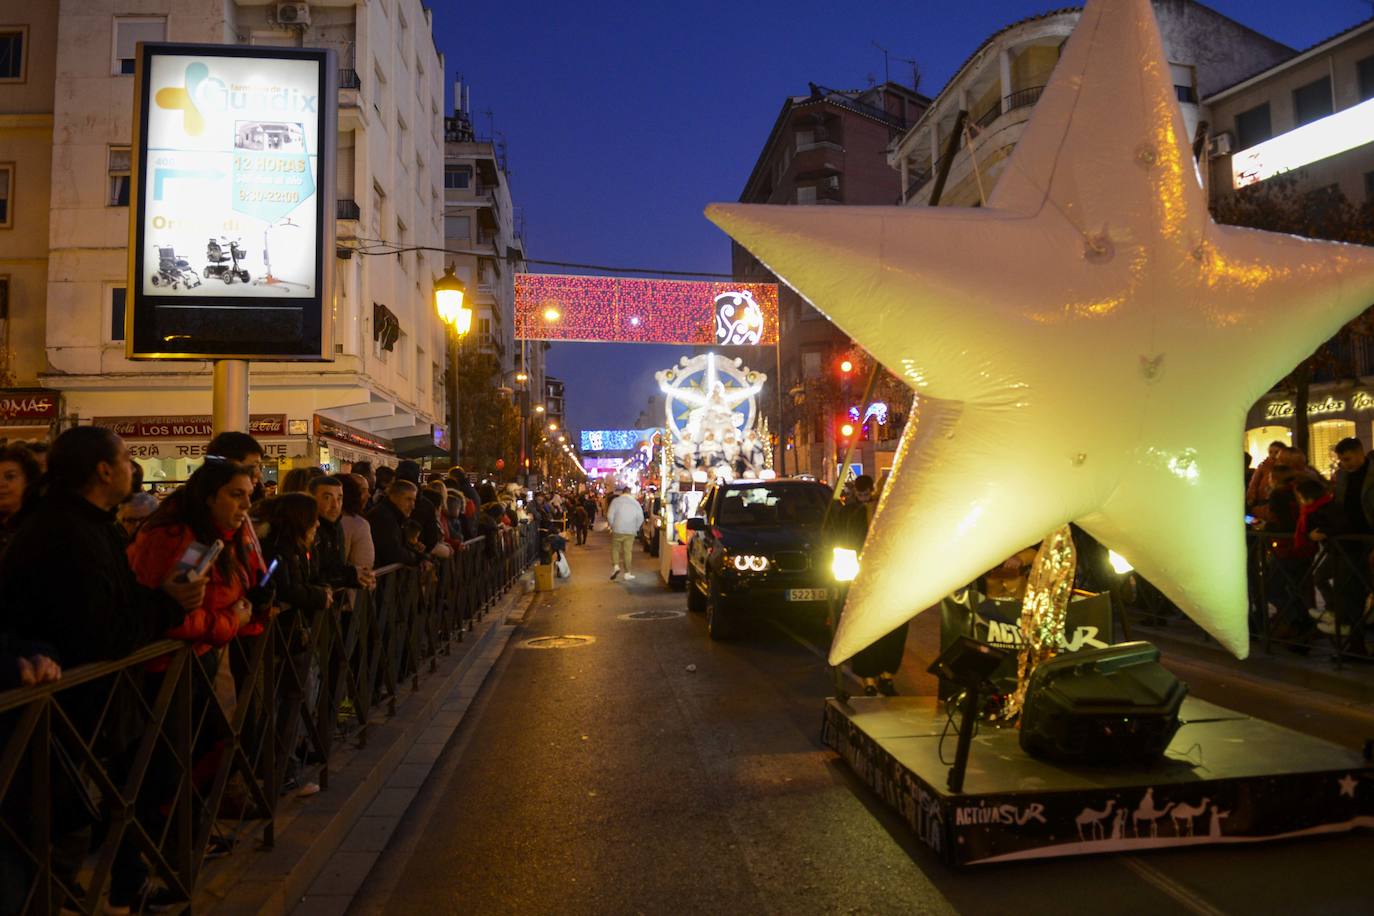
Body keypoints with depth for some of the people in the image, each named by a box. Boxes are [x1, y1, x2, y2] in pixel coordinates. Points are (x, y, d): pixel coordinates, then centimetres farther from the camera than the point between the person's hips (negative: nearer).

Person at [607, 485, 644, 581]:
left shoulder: (616, 501, -5)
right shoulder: (635, 503, 3)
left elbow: (610, 516, -9)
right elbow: (640, 518, 3)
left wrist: (612, 526, 6)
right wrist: (635, 528, 14)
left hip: (617, 530, -2)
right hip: (630, 532, 2)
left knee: (615, 548, 14)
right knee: (628, 551, 7)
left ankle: (616, 566, -5)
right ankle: (627, 572, 8)